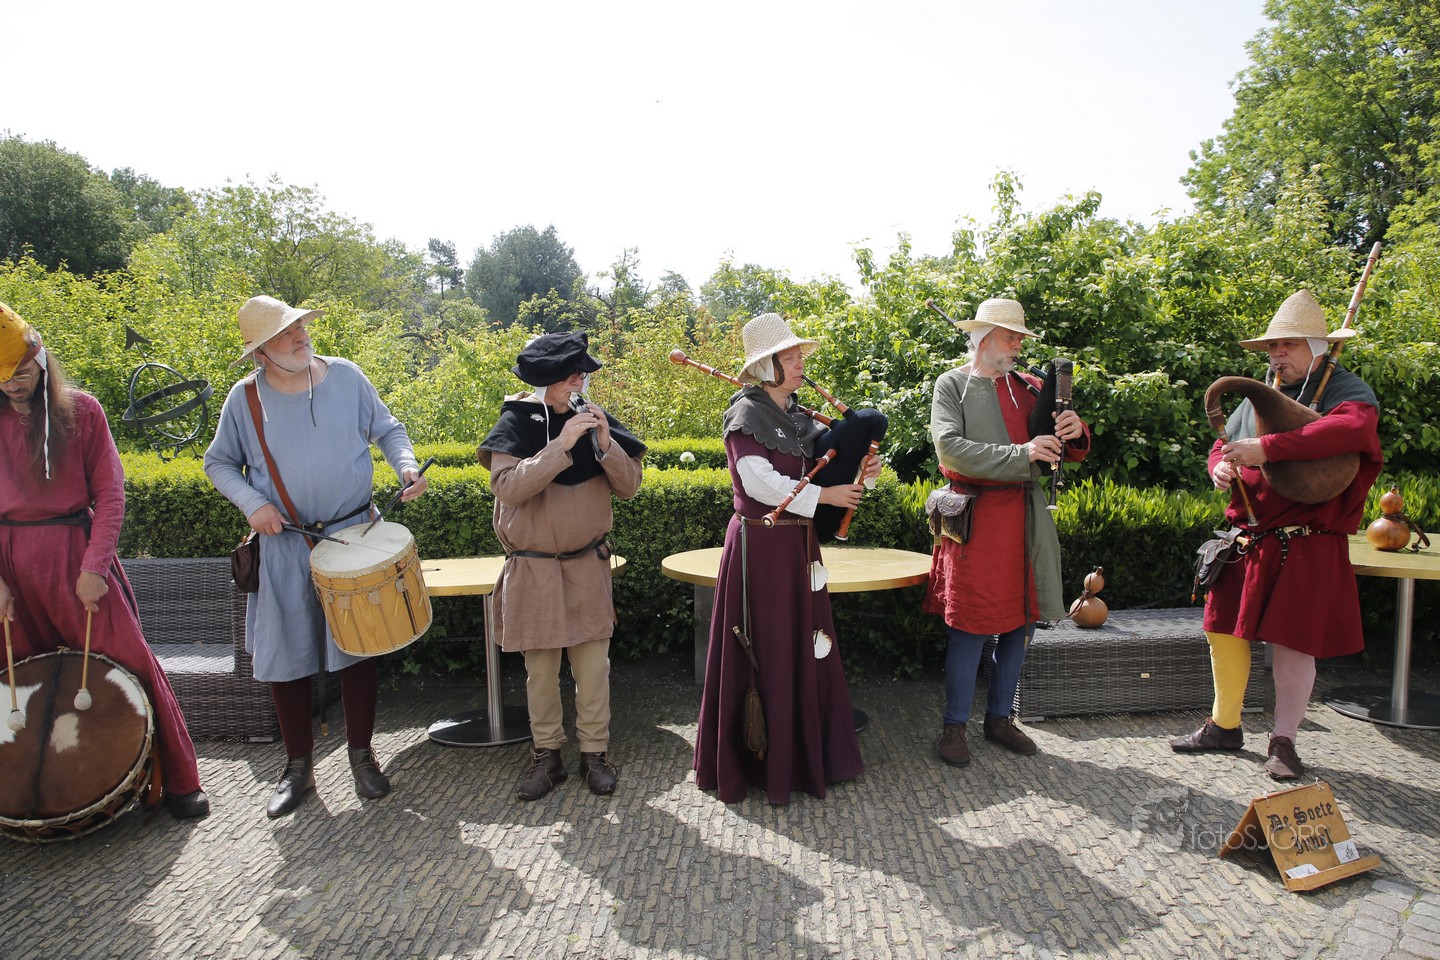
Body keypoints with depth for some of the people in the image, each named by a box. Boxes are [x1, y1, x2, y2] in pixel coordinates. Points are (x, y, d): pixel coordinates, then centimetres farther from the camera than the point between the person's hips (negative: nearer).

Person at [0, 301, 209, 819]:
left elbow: (110, 493, -3)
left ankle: (179, 781, 7)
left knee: (129, 660, -2)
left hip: (76, 554, -2)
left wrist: (94, 567, -11)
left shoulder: (80, 410, -2)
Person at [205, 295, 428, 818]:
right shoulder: (245, 397, -3)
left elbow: (388, 429, 8)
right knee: (284, 656, 6)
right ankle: (298, 767, 26)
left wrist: (405, 463, -12)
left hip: (354, 534, 0)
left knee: (359, 645, 5)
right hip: (285, 545, 0)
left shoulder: (346, 376, -2)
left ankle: (362, 755, 25)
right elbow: (219, 464, 7)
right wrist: (251, 502, -10)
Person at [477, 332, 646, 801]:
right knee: (540, 669, 8)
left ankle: (595, 752, 21)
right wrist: (563, 444, -28)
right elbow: (508, 488, -22)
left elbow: (630, 485, -4)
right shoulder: (517, 421, -8)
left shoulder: (596, 418, 0)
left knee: (593, 664, 6)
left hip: (587, 567, 2)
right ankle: (547, 754, 25)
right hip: (532, 570, -1)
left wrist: (606, 443, -20)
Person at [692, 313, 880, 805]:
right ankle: (757, 760, 15)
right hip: (759, 545, -7)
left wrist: (861, 473, -7)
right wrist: (823, 495, -17)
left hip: (799, 544, 7)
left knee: (805, 648, 12)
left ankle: (806, 753, 26)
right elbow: (759, 482, -19)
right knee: (763, 651, 1)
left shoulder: (799, 418, 14)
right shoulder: (746, 414, -8)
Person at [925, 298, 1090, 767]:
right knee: (971, 627, -2)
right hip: (975, 515, -6)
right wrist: (1022, 454, -22)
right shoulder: (951, 385, -1)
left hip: (1025, 514, 6)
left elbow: (1066, 452, 14)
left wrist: (1074, 433, -10)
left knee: (1021, 622, 10)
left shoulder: (1028, 387, 14)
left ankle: (999, 717, 26)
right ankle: (954, 725, 12)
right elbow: (951, 448, -17)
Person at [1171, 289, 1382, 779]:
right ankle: (1224, 726, 27)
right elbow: (1225, 441, 21)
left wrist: (1266, 448, -33)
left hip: (1307, 546, -5)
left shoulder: (1348, 391, -6)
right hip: (1247, 538, 6)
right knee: (1224, 632, 10)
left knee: (1294, 644, 3)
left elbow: (1352, 428, -29)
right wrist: (1220, 464, -4)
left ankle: (1283, 741, 20)